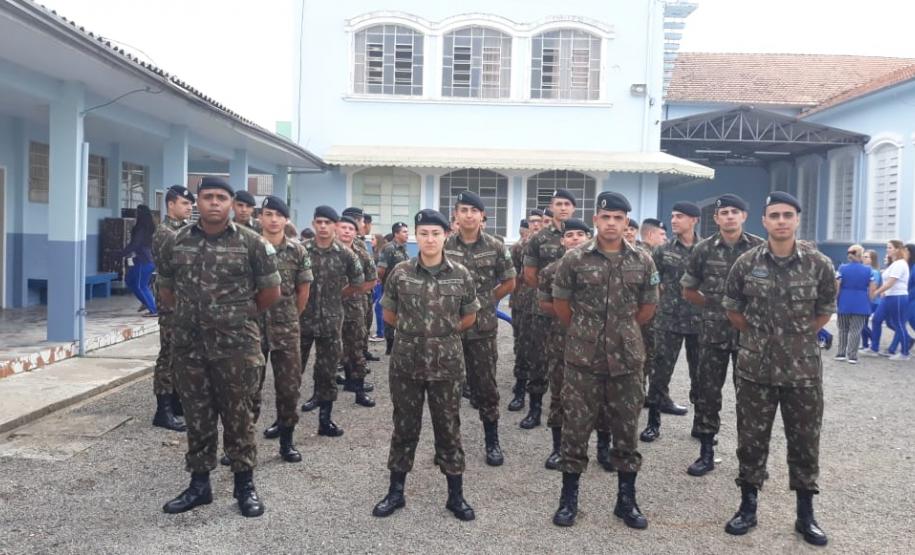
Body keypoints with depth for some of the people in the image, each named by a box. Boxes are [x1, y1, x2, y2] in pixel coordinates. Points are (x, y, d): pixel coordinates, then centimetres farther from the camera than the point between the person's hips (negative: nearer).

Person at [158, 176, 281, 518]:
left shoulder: (251, 242, -5)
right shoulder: (175, 242, 4)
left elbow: (271, 291, 2)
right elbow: (166, 289, 18)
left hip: (236, 346, -3)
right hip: (189, 345, 3)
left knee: (238, 417, 5)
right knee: (197, 418, 12)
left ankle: (245, 485, 18)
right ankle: (199, 484, 25)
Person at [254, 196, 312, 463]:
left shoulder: (298, 251, 0)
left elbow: (304, 290, 8)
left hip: (286, 327, 1)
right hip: (252, 325, -1)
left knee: (289, 385, 5)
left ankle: (286, 440, 18)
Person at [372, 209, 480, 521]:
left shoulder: (461, 275, -3)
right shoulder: (400, 273, -4)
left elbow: (469, 318, 8)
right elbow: (389, 315, 8)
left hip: (447, 363, 0)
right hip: (406, 361, 0)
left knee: (448, 427, 9)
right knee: (404, 426, 11)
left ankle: (456, 495, 21)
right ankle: (396, 492, 25)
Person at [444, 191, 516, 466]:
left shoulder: (495, 247, -2)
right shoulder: (443, 245, -2)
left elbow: (509, 283, 7)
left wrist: (484, 301, 6)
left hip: (483, 327, 0)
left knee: (485, 385, 6)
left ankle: (492, 441, 18)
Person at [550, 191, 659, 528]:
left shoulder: (643, 262, 1)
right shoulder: (575, 259, -5)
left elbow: (648, 307, 12)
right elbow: (560, 302, 5)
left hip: (627, 359, 2)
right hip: (582, 359, -2)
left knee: (627, 430, 10)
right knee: (575, 428, 5)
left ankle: (626, 499, 25)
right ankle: (569, 498, 20)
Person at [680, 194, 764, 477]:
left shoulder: (761, 248, -3)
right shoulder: (704, 249, 0)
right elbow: (688, 289, 10)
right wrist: (714, 305, 6)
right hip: (713, 332, 1)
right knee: (707, 391, 5)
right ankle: (707, 452, 16)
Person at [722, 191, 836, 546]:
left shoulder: (819, 264, -5)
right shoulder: (746, 263, -4)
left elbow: (825, 311, 10)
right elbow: (732, 309, 9)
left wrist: (799, 336, 9)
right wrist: (759, 335, 9)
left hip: (804, 370, 0)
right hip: (755, 369, 0)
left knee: (804, 442, 9)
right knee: (751, 440, 9)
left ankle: (805, 515, 24)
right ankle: (748, 507, 23)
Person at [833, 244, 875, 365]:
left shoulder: (842, 268, -3)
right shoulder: (868, 270, -2)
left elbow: (836, 287, -6)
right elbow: (872, 288, 0)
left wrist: (835, 301, 4)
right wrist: (867, 300, 13)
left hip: (844, 303, 1)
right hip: (860, 304, -1)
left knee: (843, 330, 13)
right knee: (855, 330, 2)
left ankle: (840, 354, 16)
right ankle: (852, 356, 0)